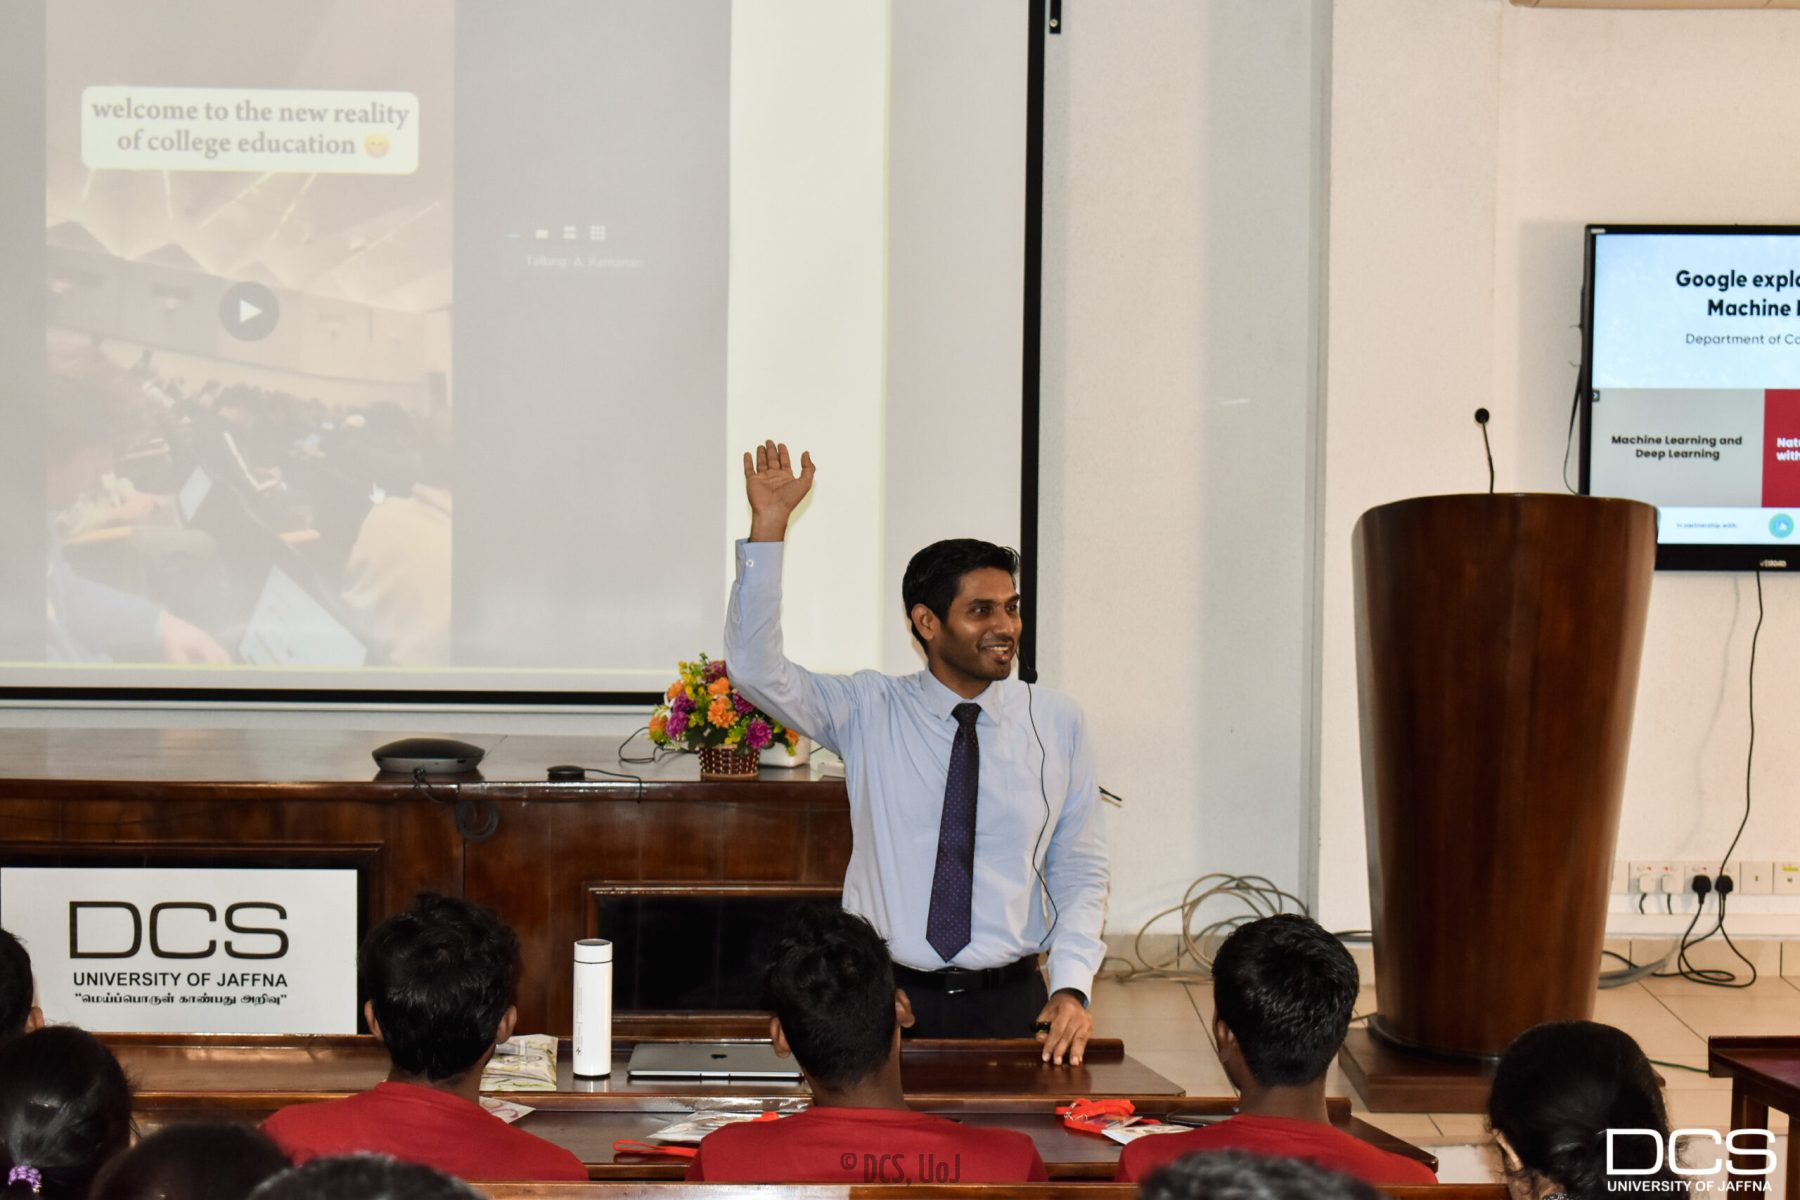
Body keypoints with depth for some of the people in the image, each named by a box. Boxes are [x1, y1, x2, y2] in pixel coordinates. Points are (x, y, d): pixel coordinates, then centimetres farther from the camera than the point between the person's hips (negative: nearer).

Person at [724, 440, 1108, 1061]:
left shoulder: (1057, 722, 5)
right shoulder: (869, 711, 2)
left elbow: (1080, 871, 8)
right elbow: (754, 668, -10)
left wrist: (1071, 987, -7)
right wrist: (769, 525, -16)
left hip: (1011, 1004, 1)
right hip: (887, 999, -1)